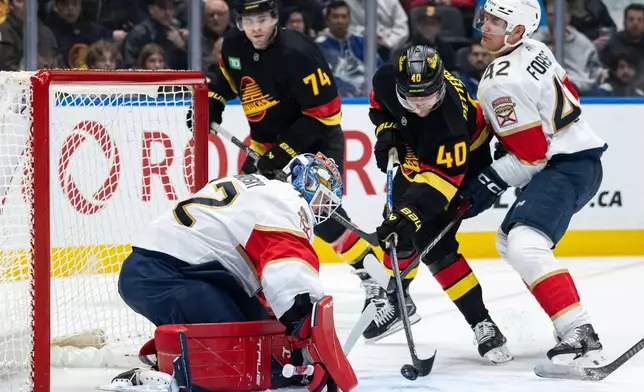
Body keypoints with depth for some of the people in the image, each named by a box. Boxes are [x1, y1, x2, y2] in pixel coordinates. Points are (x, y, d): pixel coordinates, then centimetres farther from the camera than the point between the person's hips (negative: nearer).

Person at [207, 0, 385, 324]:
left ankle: (375, 279, -10)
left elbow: (324, 112, -25)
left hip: (317, 142, -7)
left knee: (323, 217, -19)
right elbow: (228, 78, 20)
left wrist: (285, 150, -26)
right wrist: (212, 102, 1)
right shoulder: (234, 48, -5)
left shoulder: (295, 54, -28)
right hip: (267, 143, 8)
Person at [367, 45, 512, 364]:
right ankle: (399, 302, 37)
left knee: (433, 244, -17)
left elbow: (442, 178, -43)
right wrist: (386, 130, -15)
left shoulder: (451, 119, -42)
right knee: (397, 229, 13)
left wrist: (411, 212, -53)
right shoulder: (387, 79, -25)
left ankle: (481, 323, -15)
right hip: (416, 157, 7)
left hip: (461, 164, -7)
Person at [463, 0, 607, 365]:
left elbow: (531, 154, -19)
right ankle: (571, 322, 26)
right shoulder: (534, 49, 8)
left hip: (567, 167, -11)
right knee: (509, 240, 23)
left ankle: (579, 334, -34)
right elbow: (568, 96, 21)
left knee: (525, 246, -27)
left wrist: (489, 184, -10)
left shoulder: (502, 83, -20)